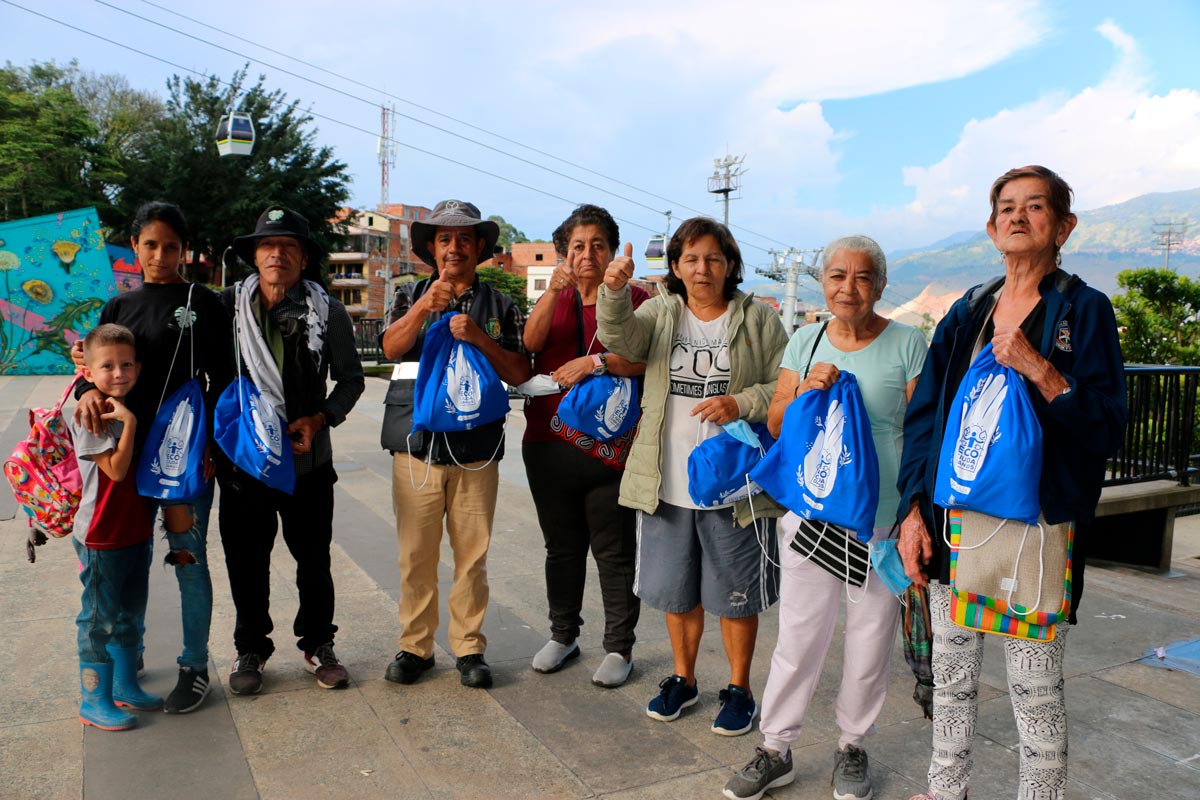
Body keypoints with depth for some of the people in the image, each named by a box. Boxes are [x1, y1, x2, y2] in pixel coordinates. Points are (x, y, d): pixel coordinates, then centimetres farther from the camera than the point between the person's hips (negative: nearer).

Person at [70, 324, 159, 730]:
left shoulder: (131, 410, 7)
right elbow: (116, 469, -23)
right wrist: (129, 423, -26)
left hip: (136, 529, 8)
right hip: (102, 535, -8)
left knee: (129, 613, 18)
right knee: (99, 619, 3)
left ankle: (126, 686, 33)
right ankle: (95, 702, 15)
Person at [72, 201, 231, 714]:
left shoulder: (202, 302, -1)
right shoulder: (119, 308, 12)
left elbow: (221, 378, -4)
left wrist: (210, 444, -12)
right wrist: (88, 392, -14)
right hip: (130, 450, 4)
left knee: (188, 558, 2)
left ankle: (195, 667, 15)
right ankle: (129, 655, 30)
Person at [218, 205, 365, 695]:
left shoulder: (328, 312, -3)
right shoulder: (228, 305, -1)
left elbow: (351, 378, 5)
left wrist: (318, 419, -9)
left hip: (308, 458, -1)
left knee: (314, 561, 11)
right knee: (246, 561, 12)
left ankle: (317, 644, 31)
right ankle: (250, 649, 31)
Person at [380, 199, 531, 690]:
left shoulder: (499, 306, 10)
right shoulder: (410, 297, 10)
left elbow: (520, 374, 2)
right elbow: (391, 348, -9)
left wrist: (480, 338, -13)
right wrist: (425, 306, -25)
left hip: (476, 449, 0)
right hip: (416, 445, 0)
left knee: (472, 556, 5)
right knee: (416, 555, 6)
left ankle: (469, 648, 18)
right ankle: (415, 646, 20)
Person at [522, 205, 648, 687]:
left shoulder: (633, 299, 2)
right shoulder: (555, 299, 14)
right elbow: (531, 342, -6)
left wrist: (595, 361, -23)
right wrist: (553, 290, -18)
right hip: (548, 443, 4)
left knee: (615, 550, 3)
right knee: (562, 547, 16)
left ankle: (619, 647, 17)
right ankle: (562, 635, 31)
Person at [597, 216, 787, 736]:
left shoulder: (759, 321, 1)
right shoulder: (659, 314, 6)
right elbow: (621, 337, -16)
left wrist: (743, 404, -19)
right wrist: (614, 293, -36)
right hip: (668, 483, 2)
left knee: (736, 594, 10)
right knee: (677, 590, 17)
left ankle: (739, 689, 30)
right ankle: (683, 678, 37)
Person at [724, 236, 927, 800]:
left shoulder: (907, 345, -1)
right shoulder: (806, 342, 8)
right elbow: (775, 425, 8)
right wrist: (807, 390, -12)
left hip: (883, 518, -1)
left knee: (870, 638, 10)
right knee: (798, 636, 6)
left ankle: (852, 746, 30)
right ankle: (776, 749, 21)